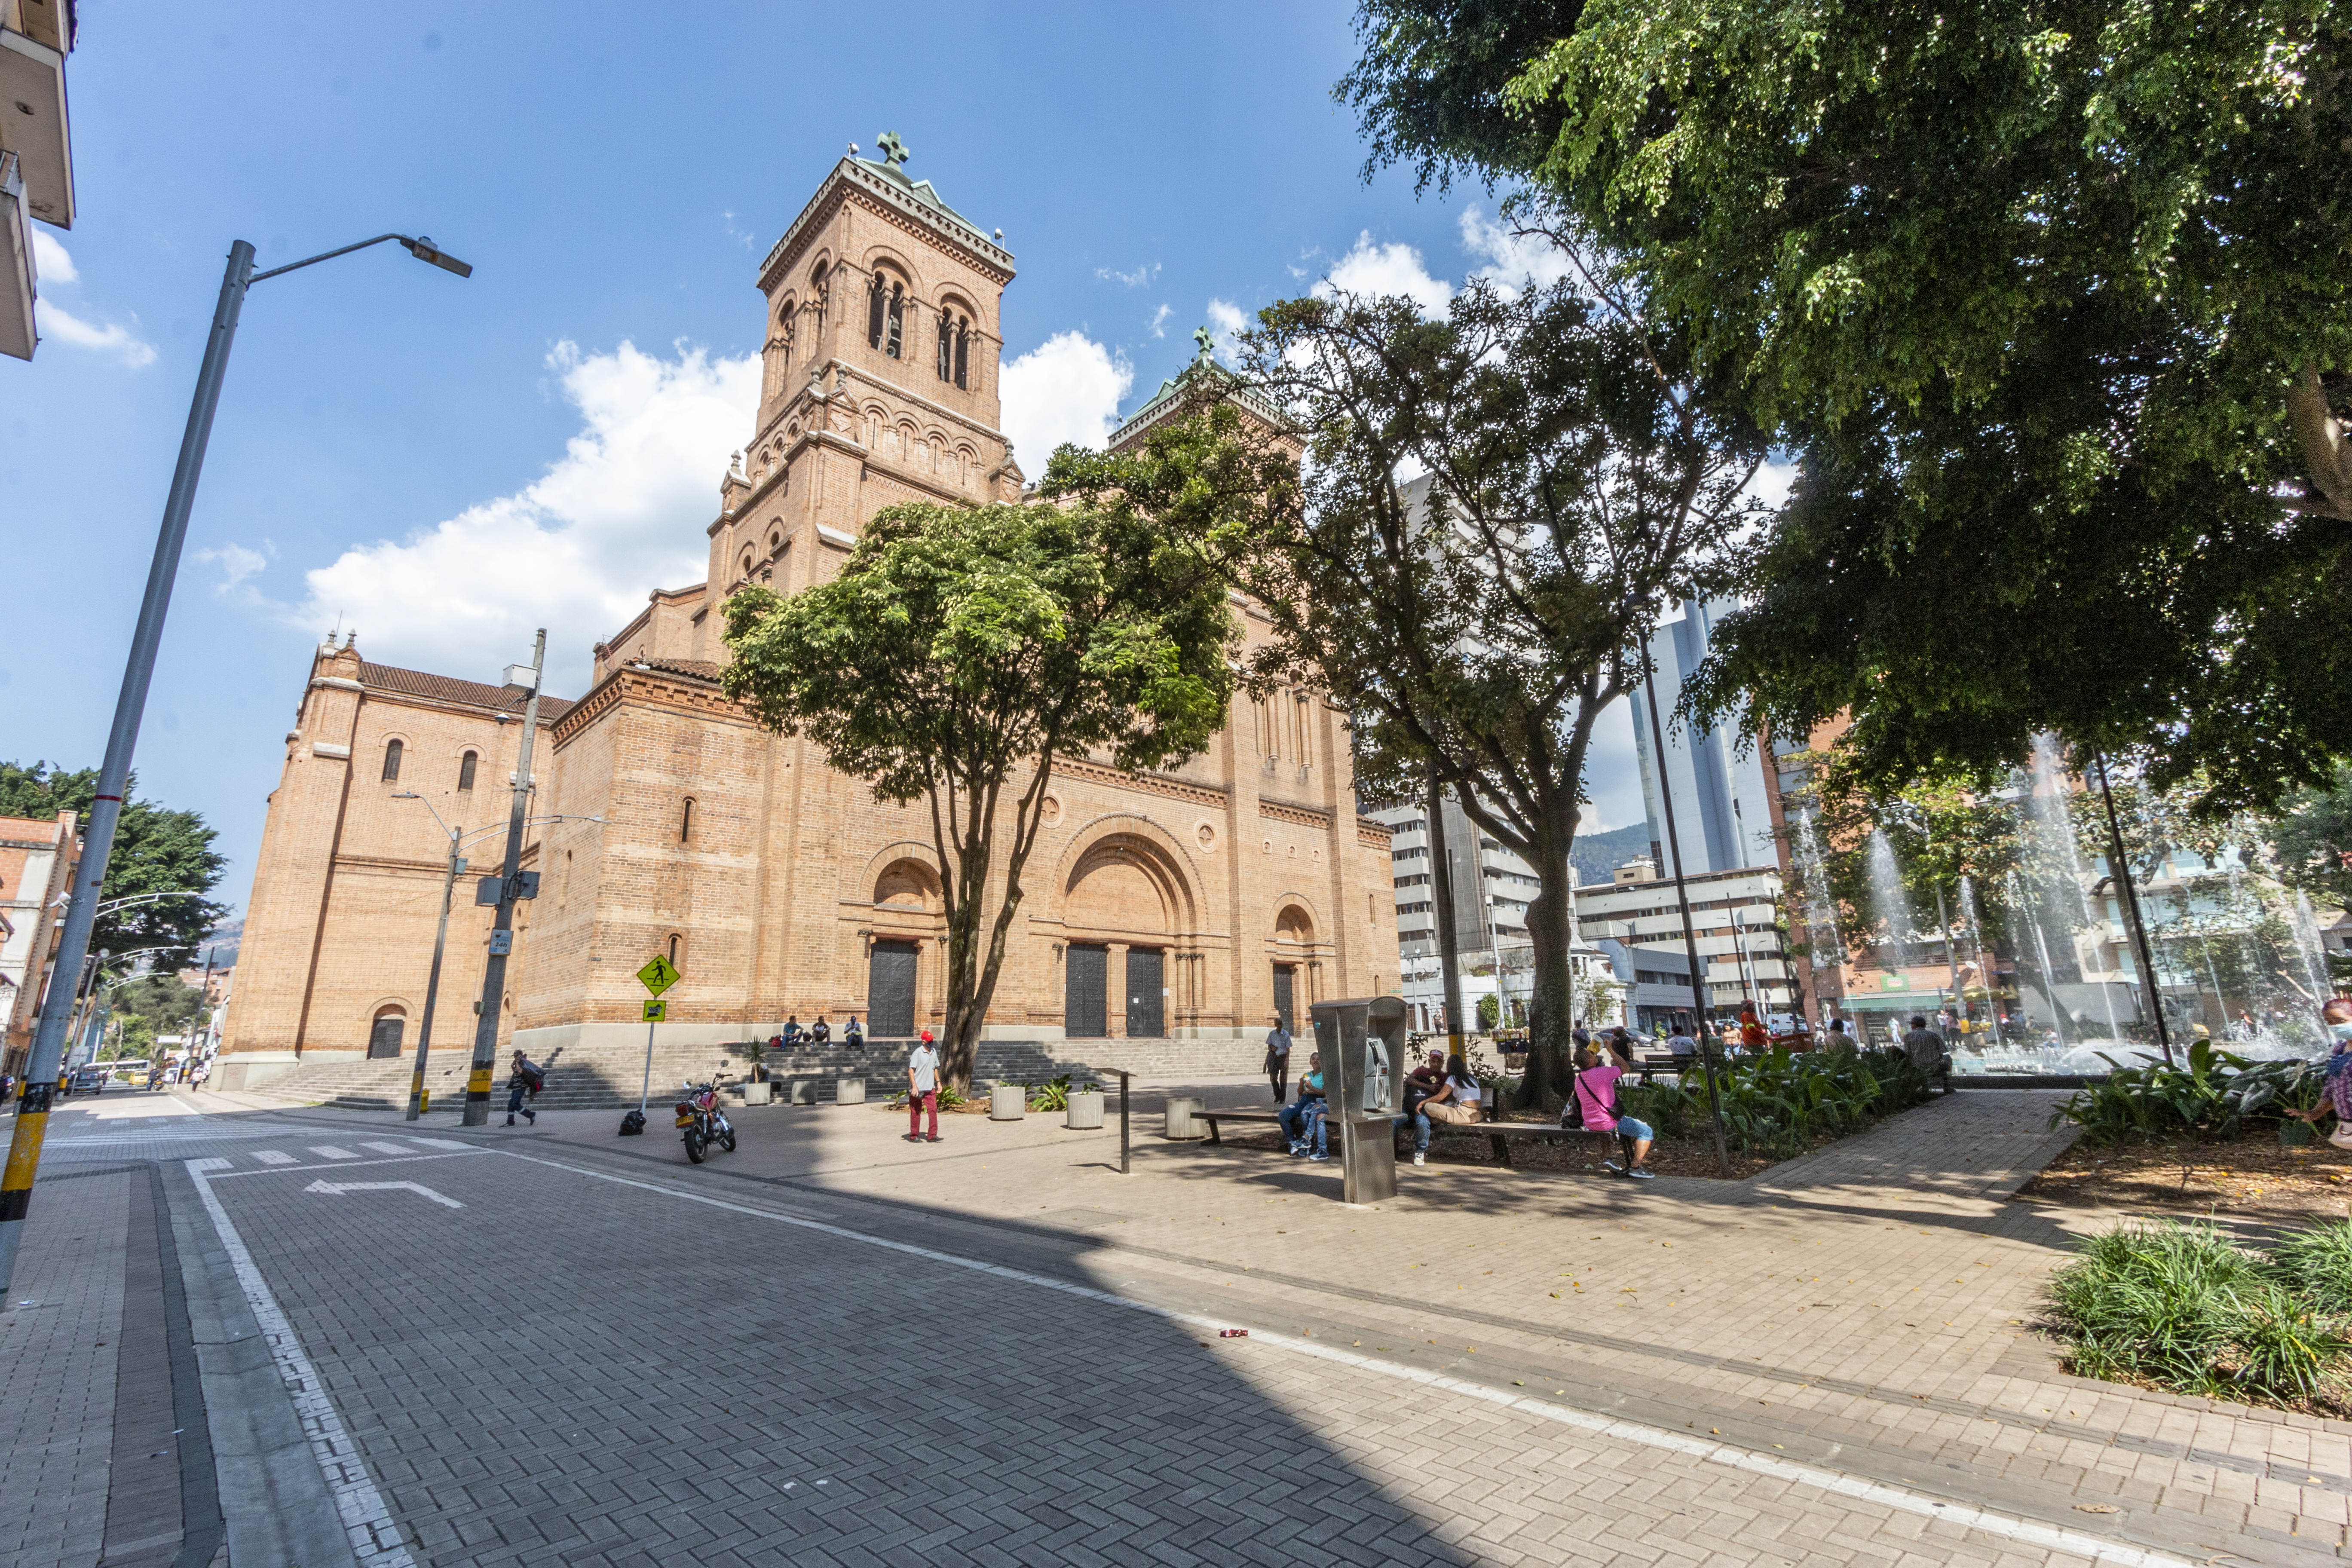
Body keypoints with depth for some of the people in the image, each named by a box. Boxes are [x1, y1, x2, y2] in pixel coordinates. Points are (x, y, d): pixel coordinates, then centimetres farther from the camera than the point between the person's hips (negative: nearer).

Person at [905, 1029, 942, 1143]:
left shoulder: (933, 1052, 10)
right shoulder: (917, 1053, -12)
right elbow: (911, 1071, -15)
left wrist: (938, 1082, 16)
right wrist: (914, 1087, -22)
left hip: (930, 1088, 6)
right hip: (917, 1089, -6)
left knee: (933, 1110, -2)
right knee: (916, 1112, 5)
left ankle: (932, 1136, 1)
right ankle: (914, 1136, 16)